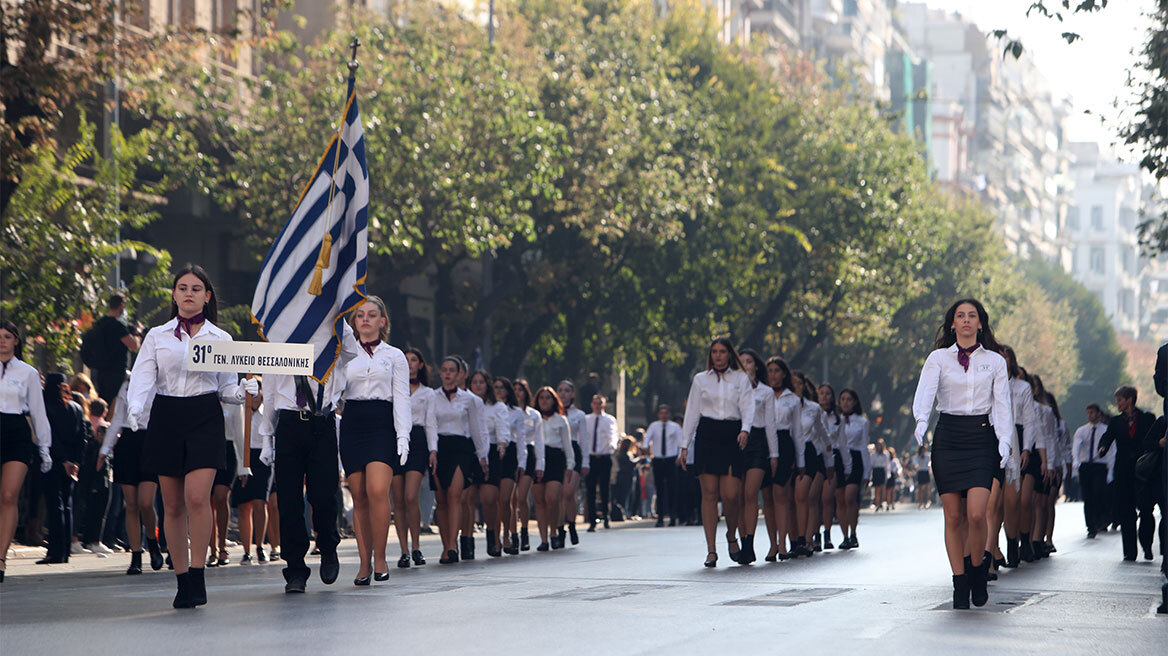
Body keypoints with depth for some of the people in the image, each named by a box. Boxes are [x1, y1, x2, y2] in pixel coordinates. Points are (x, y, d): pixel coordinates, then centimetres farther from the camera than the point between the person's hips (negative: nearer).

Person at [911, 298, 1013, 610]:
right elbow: (925, 391, -10)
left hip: (981, 437, -1)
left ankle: (977, 569, 10)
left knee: (976, 513, -14)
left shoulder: (995, 361, 9)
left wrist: (1005, 441, -10)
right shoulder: (938, 358, 7)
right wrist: (921, 419, -30)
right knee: (953, 516, -1)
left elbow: (1002, 405, 5)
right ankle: (960, 584, 7)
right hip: (947, 437, 1)